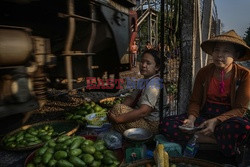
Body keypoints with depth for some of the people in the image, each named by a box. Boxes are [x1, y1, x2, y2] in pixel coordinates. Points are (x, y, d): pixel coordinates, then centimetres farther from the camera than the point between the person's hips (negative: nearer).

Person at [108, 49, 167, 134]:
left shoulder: (154, 85, -24)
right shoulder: (143, 81, 7)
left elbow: (143, 112, -30)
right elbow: (131, 98, 8)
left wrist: (117, 119, -28)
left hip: (151, 124, -9)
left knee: (117, 109, -21)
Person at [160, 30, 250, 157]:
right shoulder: (204, 72, 2)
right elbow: (195, 101, 5)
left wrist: (216, 121, -23)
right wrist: (191, 118, -16)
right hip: (204, 116, 4)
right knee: (166, 124, -22)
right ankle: (219, 140, -18)